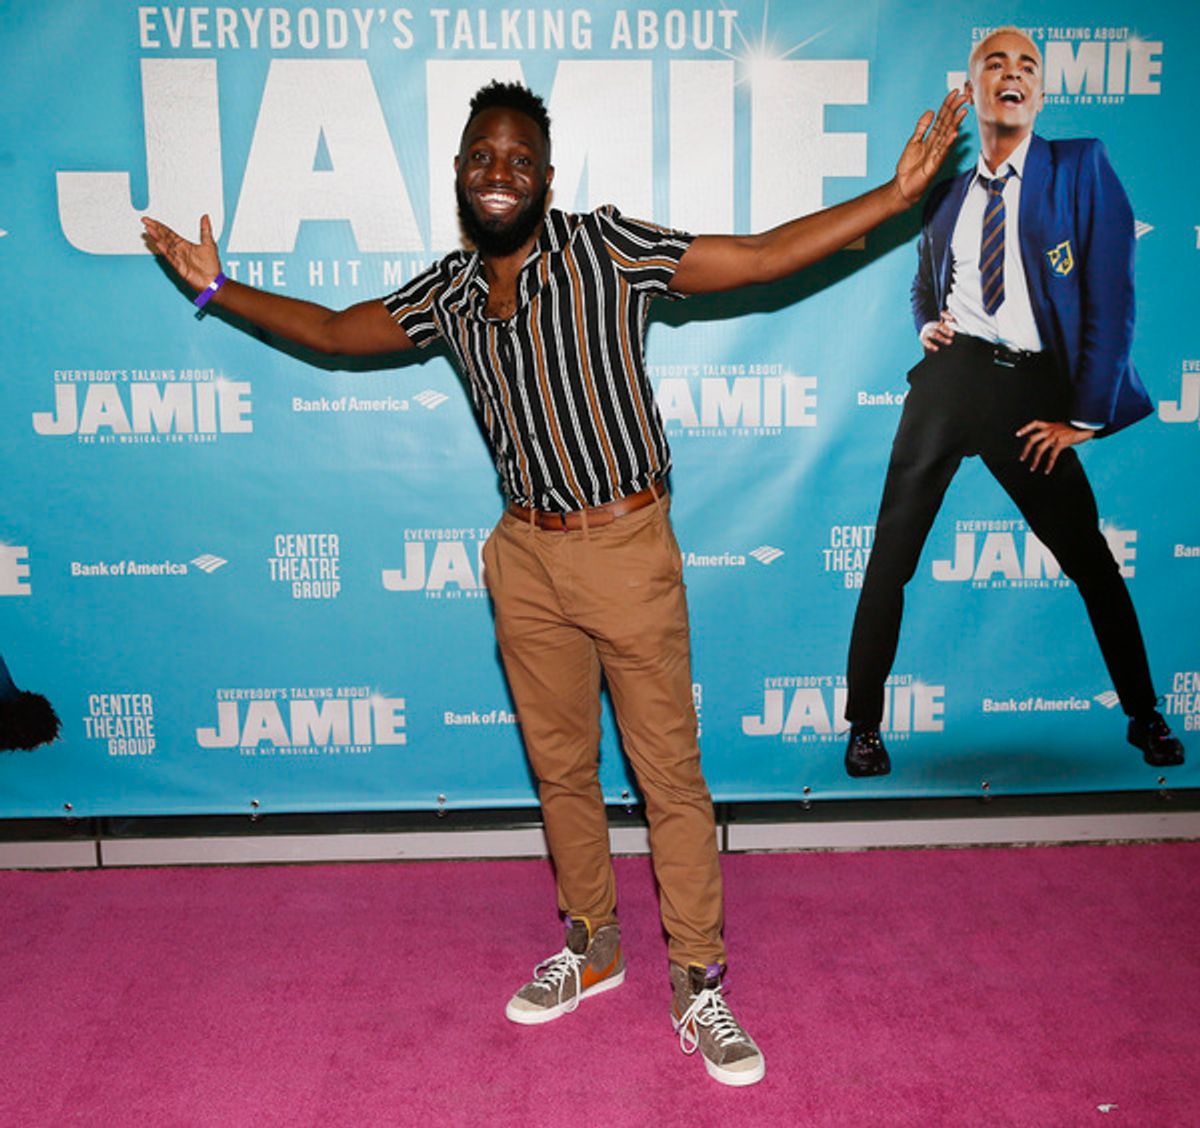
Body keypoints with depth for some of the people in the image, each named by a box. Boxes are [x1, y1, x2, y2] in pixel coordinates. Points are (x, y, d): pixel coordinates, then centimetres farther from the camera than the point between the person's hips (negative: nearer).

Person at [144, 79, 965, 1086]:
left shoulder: (607, 248, -9)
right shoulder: (449, 291, 5)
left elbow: (762, 256, -12)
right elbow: (332, 330, 20)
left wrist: (896, 195, -19)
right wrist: (218, 289, 19)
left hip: (627, 549, -4)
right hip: (525, 558, 5)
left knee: (670, 775, 3)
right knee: (560, 768, 16)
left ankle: (699, 985, 19)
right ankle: (592, 948, 36)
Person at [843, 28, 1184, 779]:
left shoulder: (1081, 168, 4)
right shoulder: (946, 193, 15)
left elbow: (1111, 293, -3)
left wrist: (1087, 414, -7)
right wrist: (927, 324, 6)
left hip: (1031, 390, -2)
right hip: (949, 377, 3)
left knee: (1088, 556, 5)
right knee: (892, 553, -1)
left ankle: (1144, 715, 24)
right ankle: (865, 724, 11)